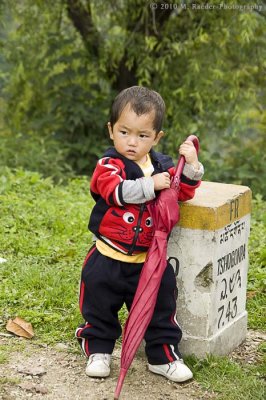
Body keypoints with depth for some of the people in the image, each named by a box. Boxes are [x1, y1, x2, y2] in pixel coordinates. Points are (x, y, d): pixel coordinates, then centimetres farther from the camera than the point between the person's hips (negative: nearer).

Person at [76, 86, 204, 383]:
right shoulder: (109, 165, -12)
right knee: (99, 310, 11)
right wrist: (150, 185, -36)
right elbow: (116, 191, -30)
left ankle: (163, 356, 23)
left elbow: (183, 192, 1)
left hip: (149, 259, 3)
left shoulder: (162, 166, 2)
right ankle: (98, 350, 29)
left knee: (160, 310, 9)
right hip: (108, 257, -3)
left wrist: (191, 166, -14)